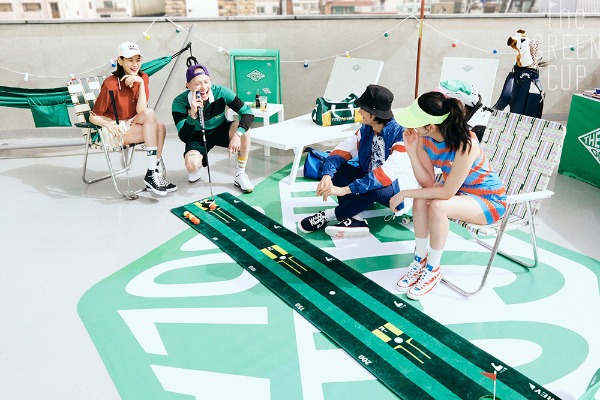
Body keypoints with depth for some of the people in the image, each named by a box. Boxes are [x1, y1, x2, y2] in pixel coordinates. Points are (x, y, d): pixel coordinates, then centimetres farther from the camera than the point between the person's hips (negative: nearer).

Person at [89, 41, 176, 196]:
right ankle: (152, 174, -26)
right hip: (115, 130, -5)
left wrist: (141, 83, -20)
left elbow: (141, 111, -13)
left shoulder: (142, 78, -1)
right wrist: (108, 125, -32)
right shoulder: (110, 84, -16)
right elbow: (93, 117, -11)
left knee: (155, 120, -26)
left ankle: (154, 173, -22)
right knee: (156, 126, -26)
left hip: (132, 124, 5)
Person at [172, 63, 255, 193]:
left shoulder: (221, 92, -26)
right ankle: (199, 165, 12)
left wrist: (237, 134, -41)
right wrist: (192, 114, -46)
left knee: (243, 129, -30)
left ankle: (240, 175, -15)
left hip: (220, 131, 1)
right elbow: (184, 138, -30)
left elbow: (248, 113, -24)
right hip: (197, 137, -1)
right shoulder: (180, 102, -26)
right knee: (192, 166, -30)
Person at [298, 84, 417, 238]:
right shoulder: (366, 129, -3)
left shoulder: (401, 135, -25)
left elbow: (387, 174, -35)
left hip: (400, 189, -7)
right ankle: (354, 220, -26)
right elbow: (342, 150, -8)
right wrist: (327, 175, -29)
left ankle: (326, 216, -20)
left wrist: (345, 189, -40)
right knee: (336, 167, -11)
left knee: (373, 189, -39)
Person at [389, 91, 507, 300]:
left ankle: (433, 270, -11)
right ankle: (420, 260, -6)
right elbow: (427, 183, -14)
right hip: (455, 189, 6)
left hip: (488, 200, -6)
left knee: (437, 207, -32)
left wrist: (405, 193, -26)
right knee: (421, 200, -23)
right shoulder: (424, 138, -14)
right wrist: (411, 150, -25)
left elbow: (447, 192, -31)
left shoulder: (465, 144, -34)